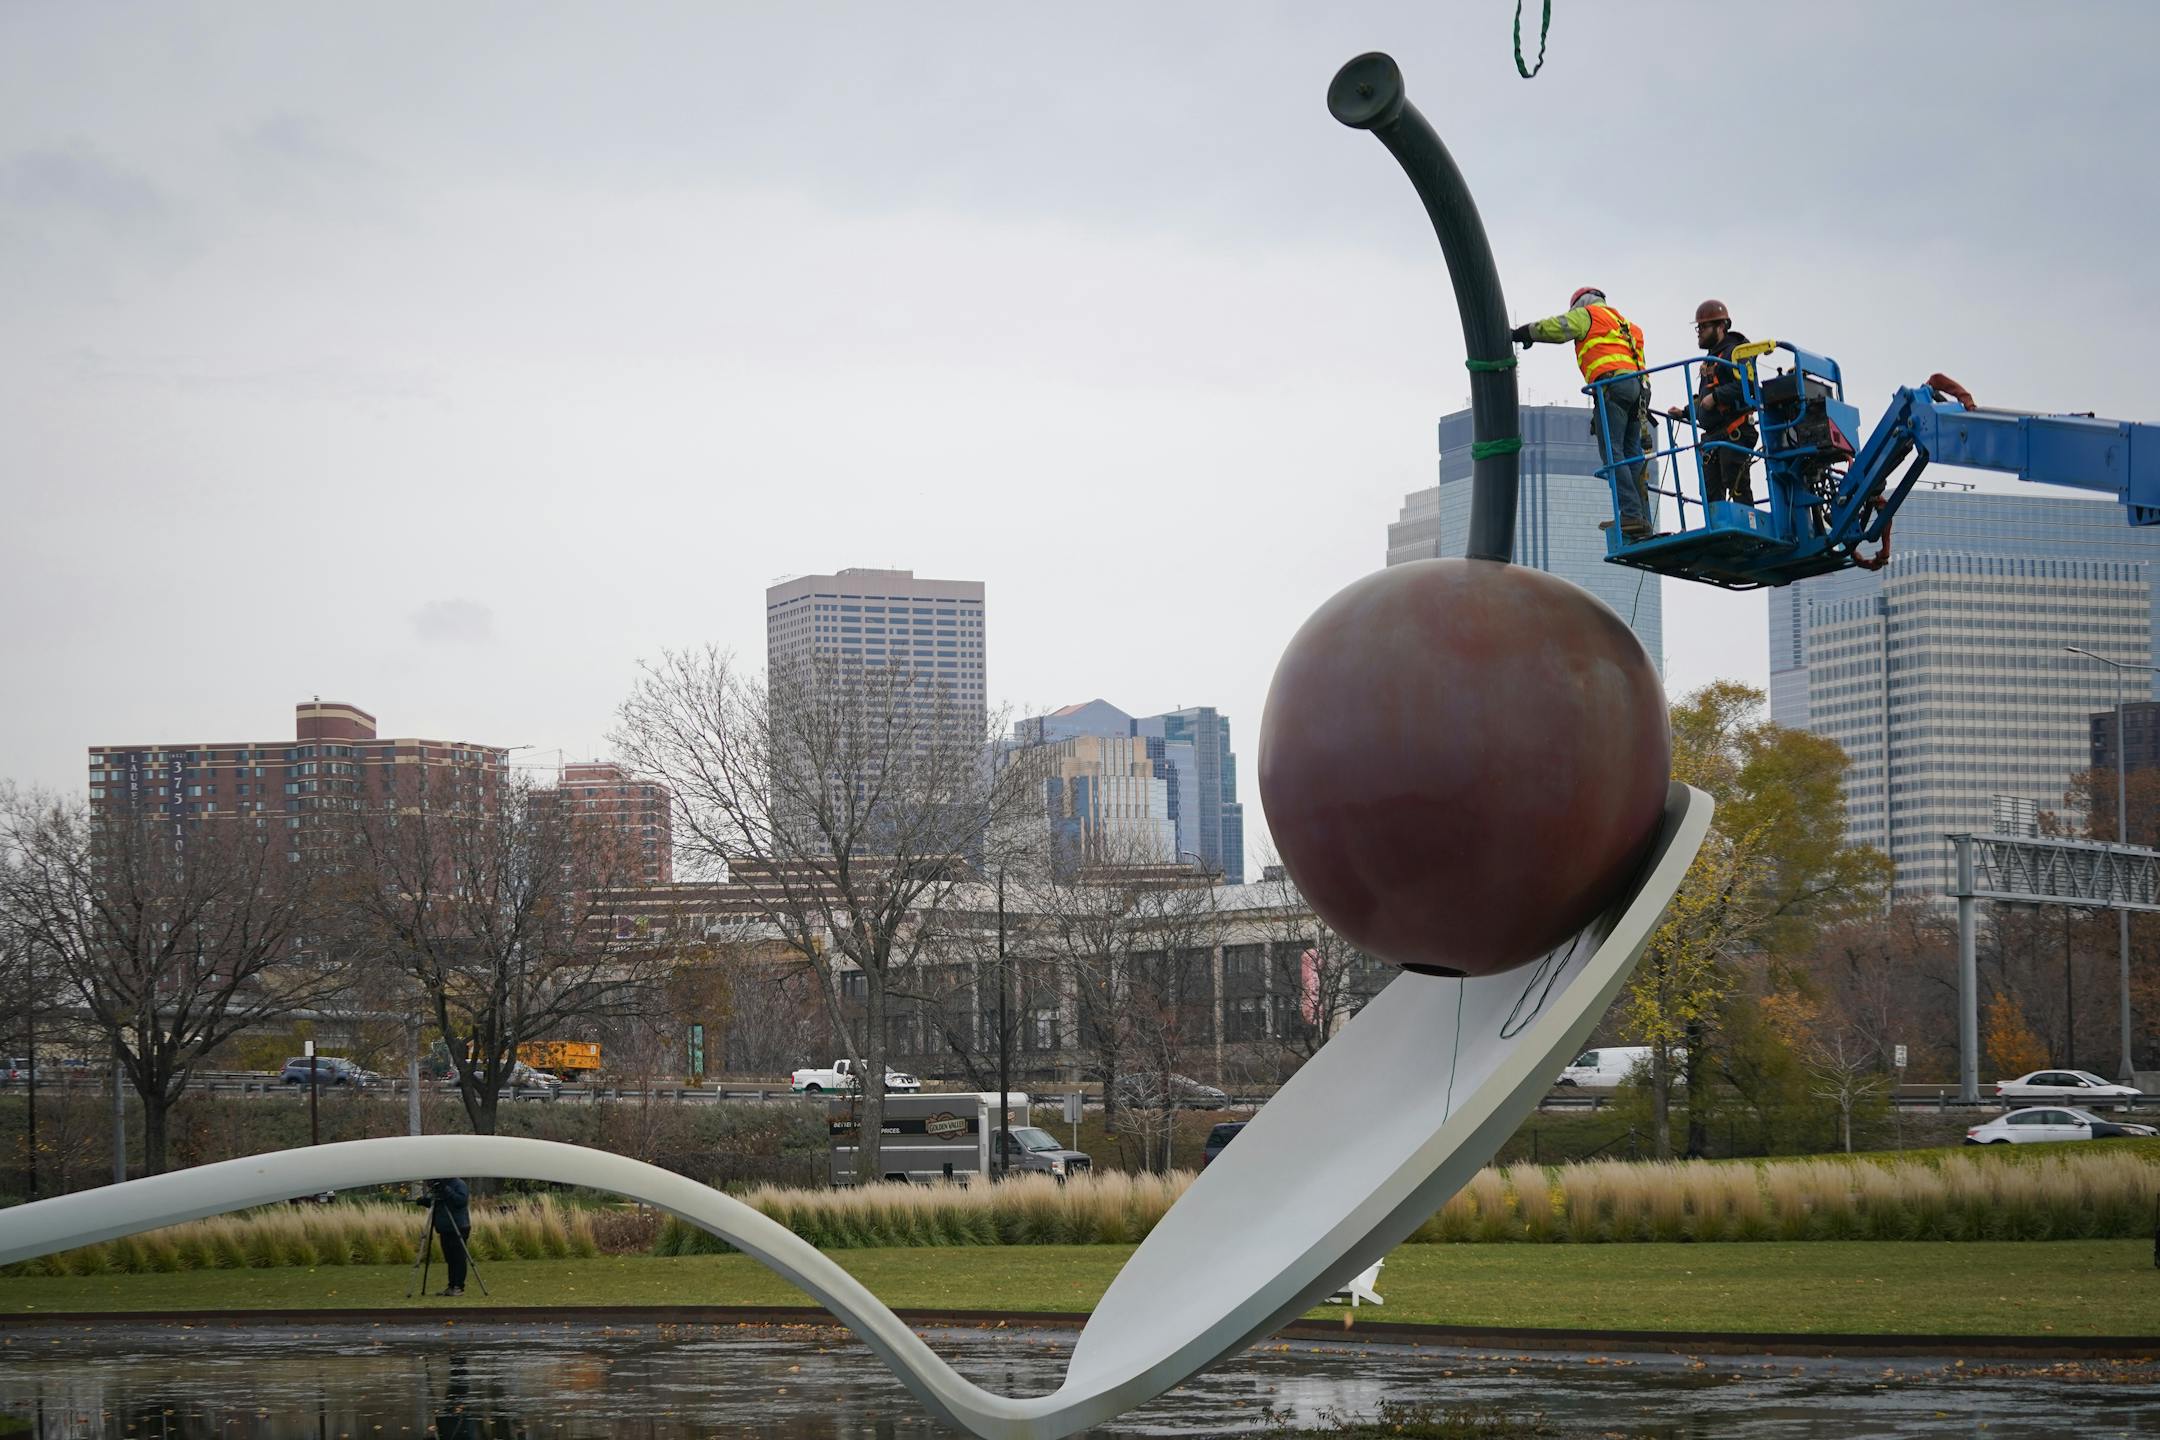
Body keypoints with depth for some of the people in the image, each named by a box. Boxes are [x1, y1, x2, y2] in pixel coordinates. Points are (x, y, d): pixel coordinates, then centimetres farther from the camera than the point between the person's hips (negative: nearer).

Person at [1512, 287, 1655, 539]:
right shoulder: (1622, 323, 34)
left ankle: (1631, 514, -23)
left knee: (1612, 452, -12)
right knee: (1632, 455, 6)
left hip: (1613, 384, -8)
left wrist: (1519, 333, 13)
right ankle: (1643, 520, -1)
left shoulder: (1588, 314, 11)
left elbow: (1554, 328, 0)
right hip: (1639, 389, 8)